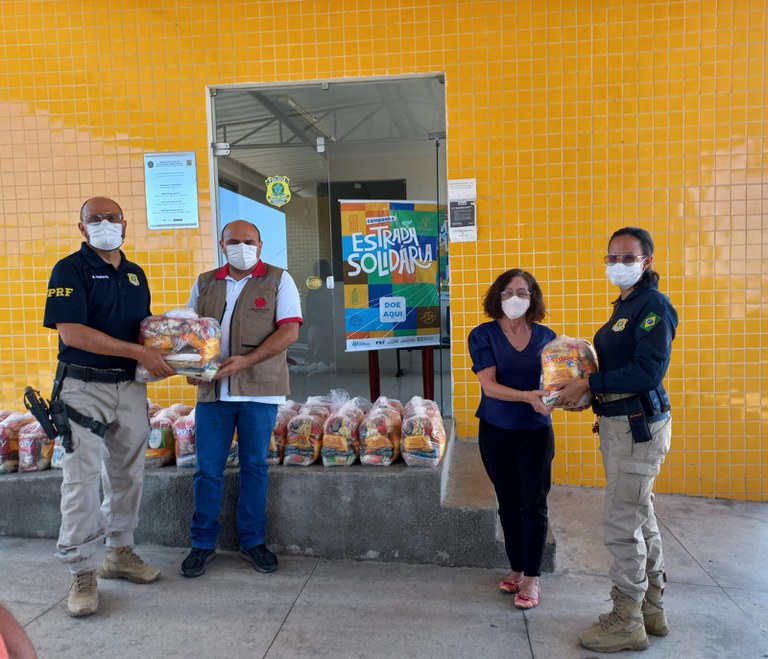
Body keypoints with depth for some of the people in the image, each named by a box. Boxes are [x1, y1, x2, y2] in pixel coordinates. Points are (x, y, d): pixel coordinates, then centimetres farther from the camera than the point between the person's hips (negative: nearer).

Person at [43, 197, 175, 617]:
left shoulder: (136, 274, 13)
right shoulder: (71, 269, -7)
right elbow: (71, 333, -18)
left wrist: (164, 353, -1)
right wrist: (139, 353, -21)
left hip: (130, 387, 6)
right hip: (84, 388, -6)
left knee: (128, 475, 12)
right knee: (81, 479, -2)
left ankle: (119, 553, 28)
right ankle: (82, 572, 11)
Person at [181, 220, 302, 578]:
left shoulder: (278, 280, 1)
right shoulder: (204, 283, 12)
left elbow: (289, 331, -9)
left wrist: (246, 361, -19)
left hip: (259, 389, -2)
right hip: (212, 389, 3)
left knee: (254, 466, 9)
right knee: (207, 468, 6)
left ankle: (252, 541, 24)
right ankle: (203, 543, 22)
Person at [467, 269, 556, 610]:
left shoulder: (546, 336, 0)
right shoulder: (483, 335, -6)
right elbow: (489, 385, -16)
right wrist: (527, 397, -31)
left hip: (536, 432, 1)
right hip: (496, 432, 0)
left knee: (534, 505, 4)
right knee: (509, 503, 13)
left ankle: (532, 577, 19)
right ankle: (516, 569, 31)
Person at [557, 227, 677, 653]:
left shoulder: (653, 305, -14)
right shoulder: (624, 306, 15)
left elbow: (649, 370, -24)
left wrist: (589, 385, -22)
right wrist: (582, 390, 2)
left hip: (639, 425, -10)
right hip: (617, 422, 10)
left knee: (621, 524, -3)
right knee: (640, 517, 18)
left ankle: (627, 622, 13)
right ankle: (651, 609, 33)